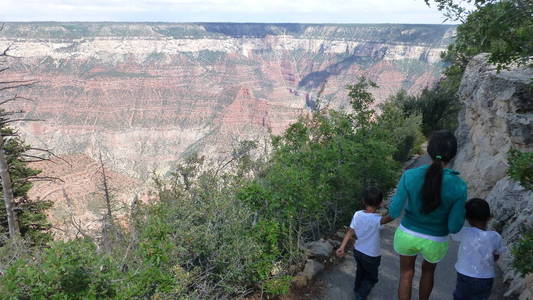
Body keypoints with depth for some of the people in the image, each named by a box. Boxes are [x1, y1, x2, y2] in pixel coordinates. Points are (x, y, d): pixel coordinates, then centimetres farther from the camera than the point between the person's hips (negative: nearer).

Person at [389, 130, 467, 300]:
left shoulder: (410, 176, -25)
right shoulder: (458, 186, -25)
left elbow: (394, 212, -17)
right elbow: (454, 228, -17)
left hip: (407, 235, 0)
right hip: (434, 242, 1)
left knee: (406, 273, 29)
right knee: (428, 269, 35)